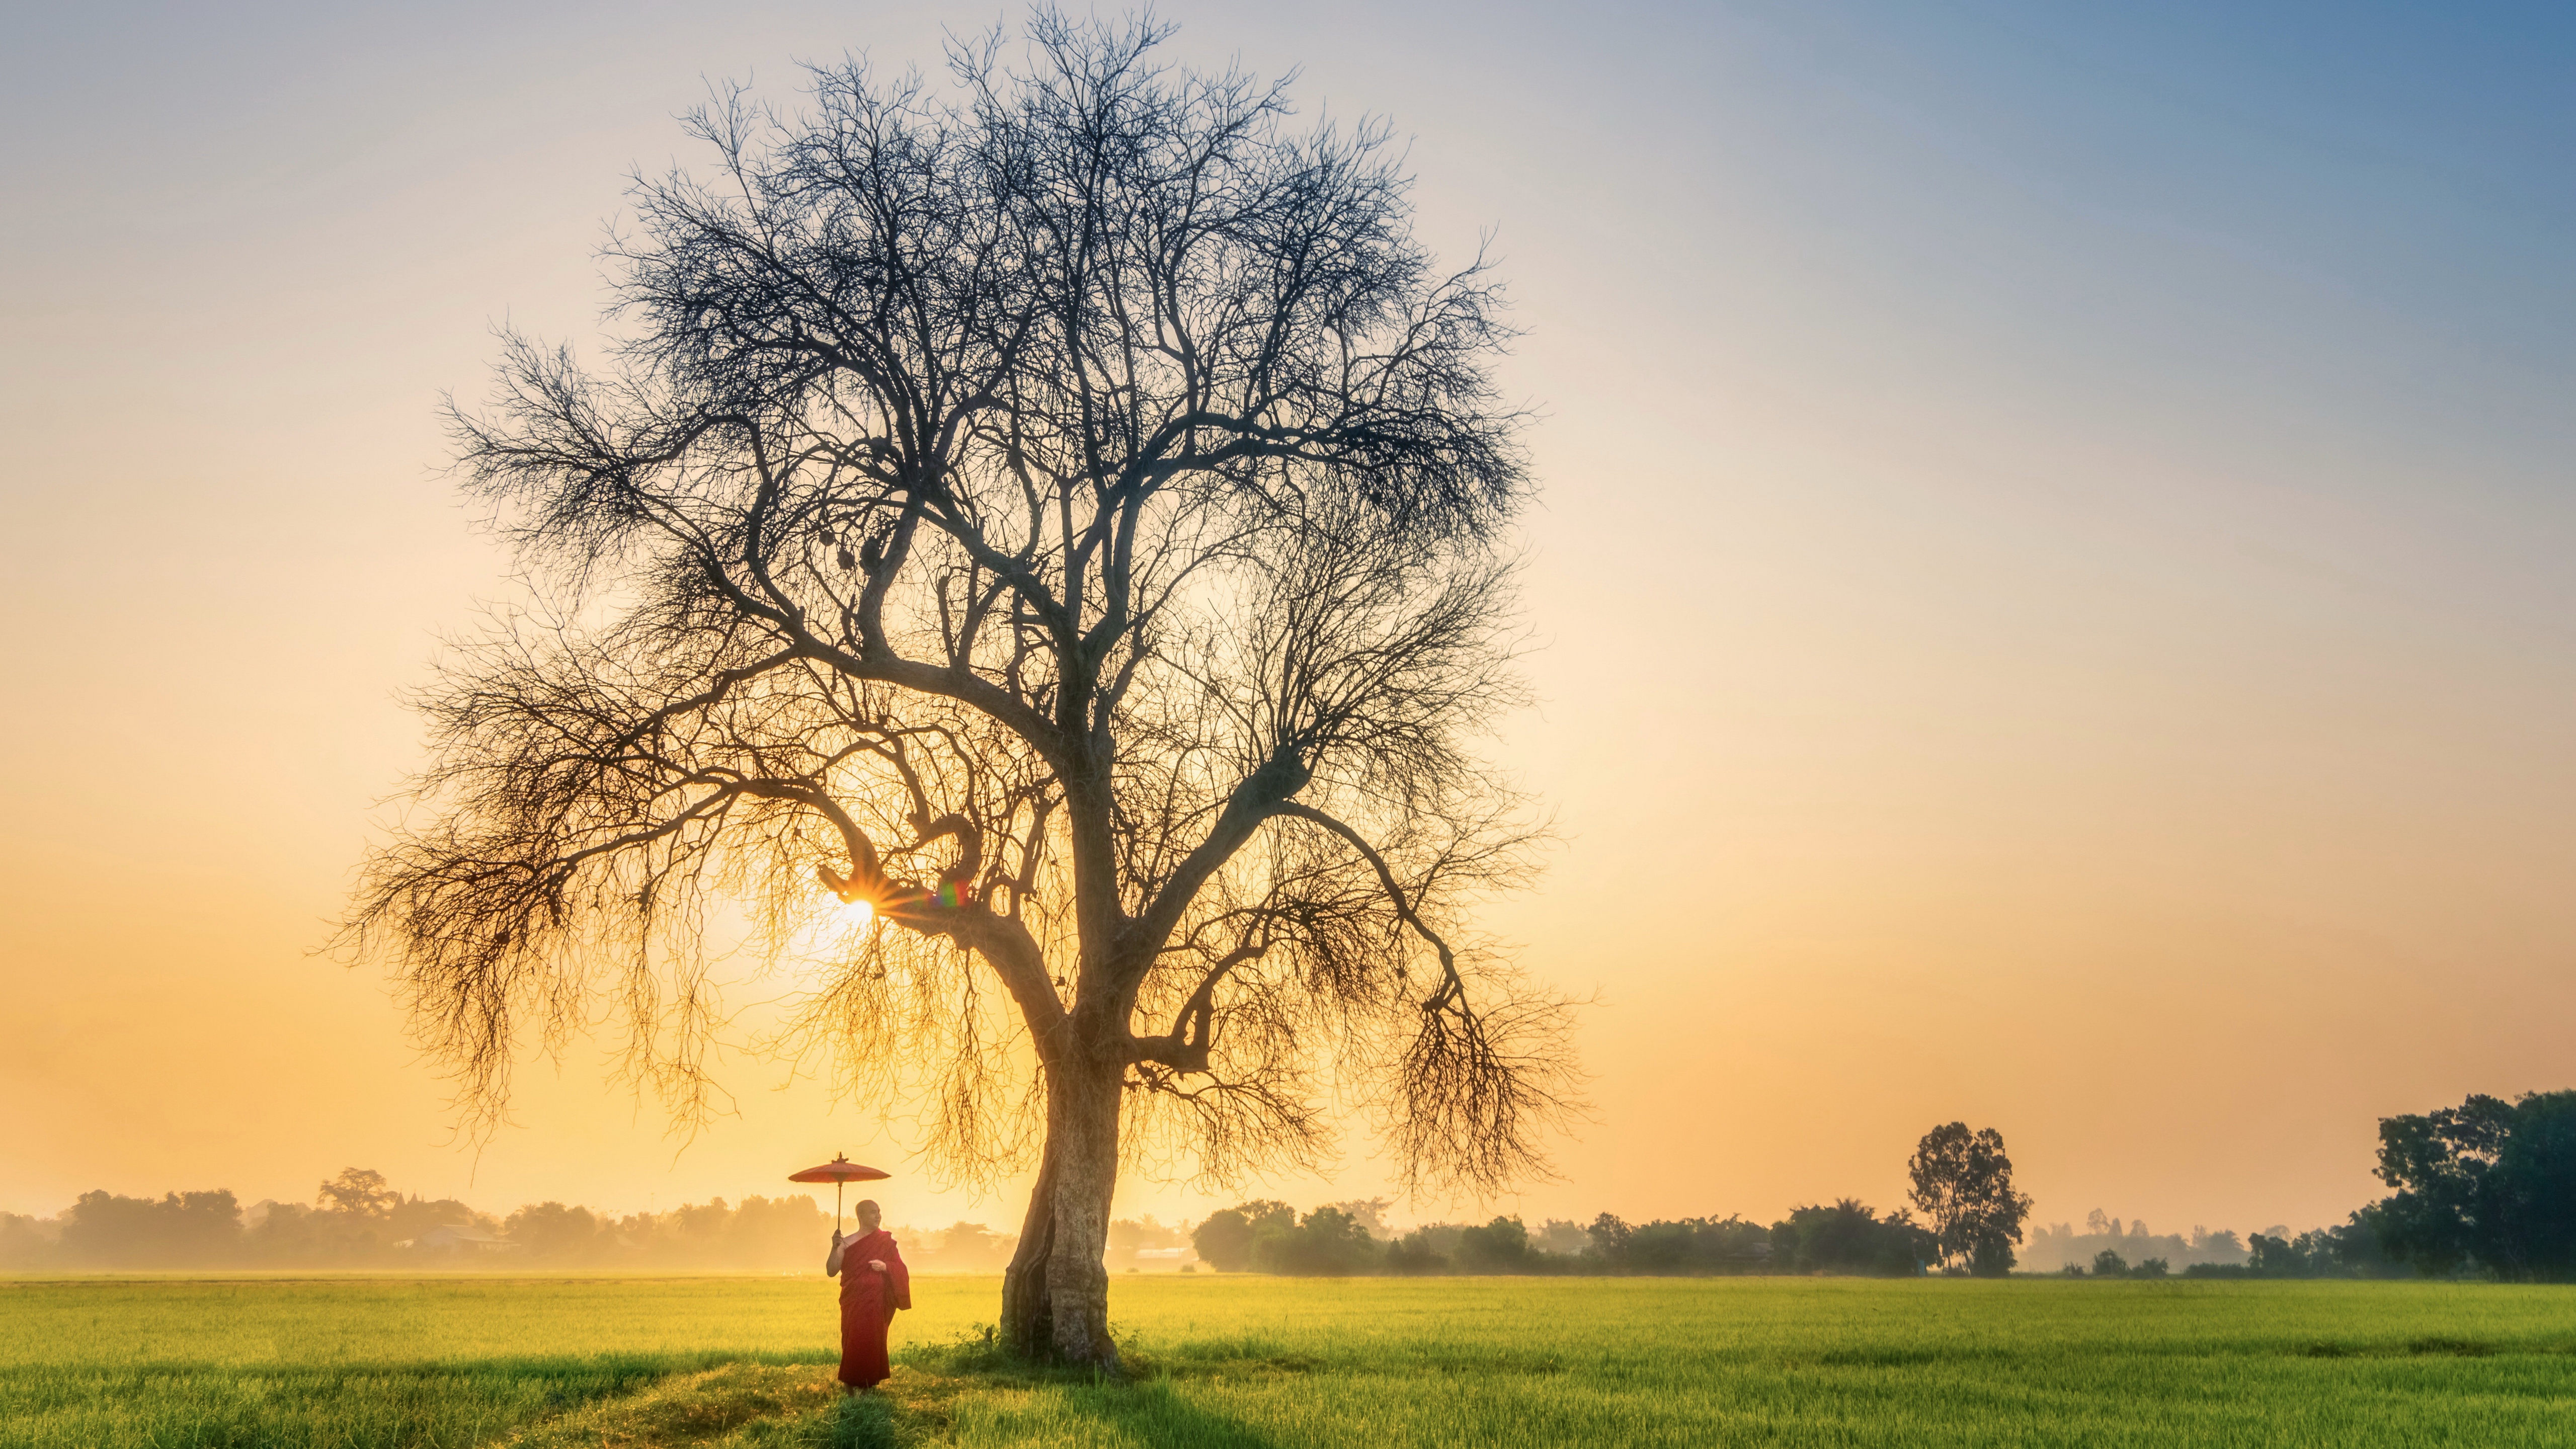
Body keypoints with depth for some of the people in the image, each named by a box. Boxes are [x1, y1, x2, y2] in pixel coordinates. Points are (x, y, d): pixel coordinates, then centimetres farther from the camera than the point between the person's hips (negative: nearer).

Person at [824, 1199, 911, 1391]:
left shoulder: (886, 1241, 7)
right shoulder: (847, 1243, 2)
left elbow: (900, 1270, 8)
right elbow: (831, 1271, -5)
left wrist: (886, 1266, -12)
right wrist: (834, 1248, -19)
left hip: (878, 1303, 1)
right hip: (854, 1303, -1)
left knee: (874, 1341, -2)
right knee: (854, 1342, -7)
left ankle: (870, 1383, 6)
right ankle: (850, 1384, 3)